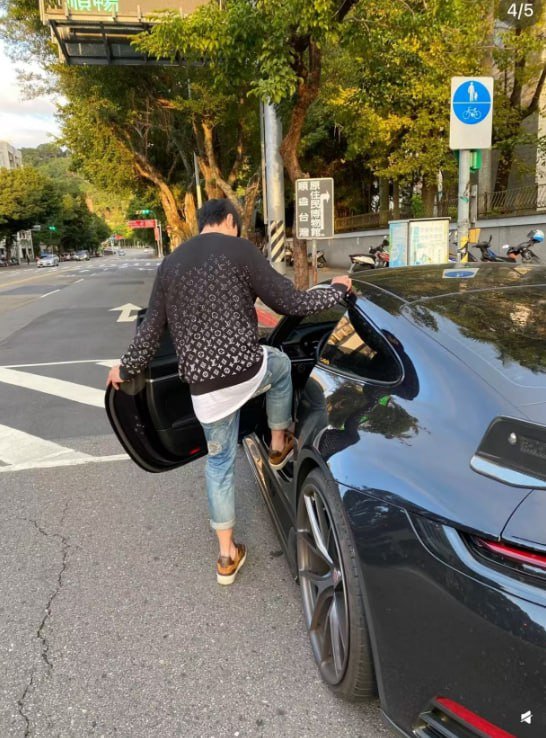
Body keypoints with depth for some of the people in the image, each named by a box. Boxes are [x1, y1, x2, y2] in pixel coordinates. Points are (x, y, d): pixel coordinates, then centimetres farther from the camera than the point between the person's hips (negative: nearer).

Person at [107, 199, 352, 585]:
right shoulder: (239, 249, -5)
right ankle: (280, 446, 41)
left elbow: (152, 328, 15)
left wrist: (126, 368, 31)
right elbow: (289, 302, -5)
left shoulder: (170, 264, 12)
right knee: (281, 364, 31)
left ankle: (228, 556, 28)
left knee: (219, 462, 20)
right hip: (245, 371, -4)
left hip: (204, 387, 5)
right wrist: (336, 290, 12)